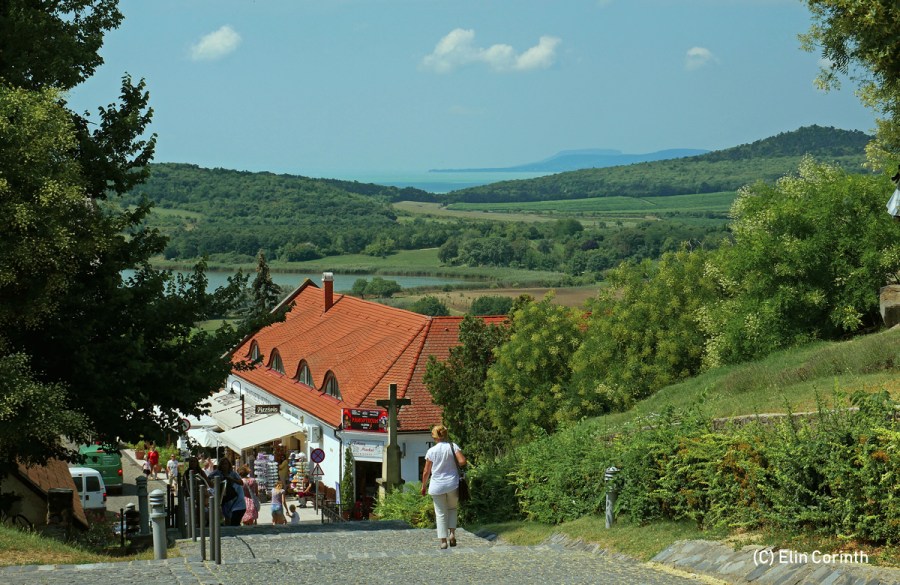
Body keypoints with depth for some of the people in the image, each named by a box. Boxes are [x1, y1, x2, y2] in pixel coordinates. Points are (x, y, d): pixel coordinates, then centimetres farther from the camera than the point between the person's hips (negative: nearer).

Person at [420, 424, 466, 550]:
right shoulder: (453, 447, -5)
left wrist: (424, 486, 13)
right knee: (452, 508, 23)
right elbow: (462, 461, -15)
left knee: (441, 513, 7)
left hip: (437, 486, -1)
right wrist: (453, 464, 7)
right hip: (452, 485, 1)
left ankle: (443, 540, 4)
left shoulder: (431, 451, -4)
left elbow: (426, 472, -1)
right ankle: (452, 533, 7)